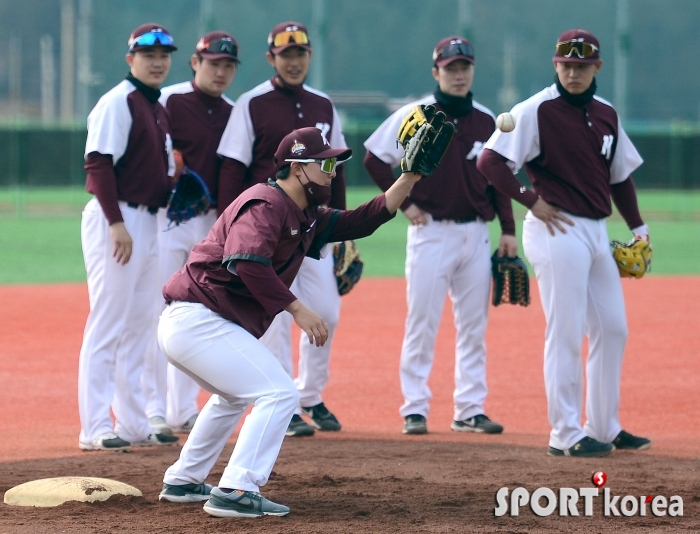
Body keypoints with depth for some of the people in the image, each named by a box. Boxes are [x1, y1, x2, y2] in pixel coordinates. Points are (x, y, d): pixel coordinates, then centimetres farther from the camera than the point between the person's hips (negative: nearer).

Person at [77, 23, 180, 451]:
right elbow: (98, 163, -19)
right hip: (116, 220, -9)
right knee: (107, 325, -9)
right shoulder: (118, 103, -11)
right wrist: (116, 223, -24)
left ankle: (135, 423, 19)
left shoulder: (160, 110, 16)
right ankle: (95, 428, -8)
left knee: (139, 327, 13)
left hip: (147, 221, 9)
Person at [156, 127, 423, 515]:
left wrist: (409, 178, 10)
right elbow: (247, 261, -29)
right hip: (198, 320, -11)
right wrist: (297, 309, -26)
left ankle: (182, 482, 38)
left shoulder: (306, 218, 17)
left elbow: (363, 221, 18)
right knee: (279, 395, -13)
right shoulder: (266, 204, -13)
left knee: (235, 394, 32)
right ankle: (236, 492, -19)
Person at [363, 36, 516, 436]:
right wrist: (404, 203, -6)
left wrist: (508, 229, 7)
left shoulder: (487, 121, 8)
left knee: (475, 326, 6)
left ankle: (470, 409, 12)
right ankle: (415, 409, 3)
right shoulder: (415, 116, -4)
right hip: (432, 233, -4)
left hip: (476, 234, 4)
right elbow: (374, 159, -2)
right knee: (422, 324, -3)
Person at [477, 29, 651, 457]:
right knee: (566, 334, -7)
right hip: (558, 230, -8)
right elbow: (491, 161, -15)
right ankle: (566, 434, -2)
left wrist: (638, 227, 17)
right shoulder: (537, 111, -10)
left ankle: (604, 427, 22)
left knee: (613, 329, 11)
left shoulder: (606, 115, 11)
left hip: (597, 231, 8)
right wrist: (532, 201, -15)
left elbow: (621, 174, 21)